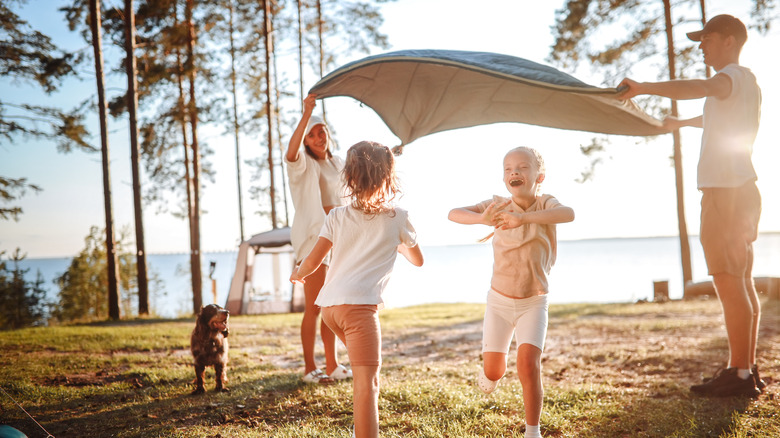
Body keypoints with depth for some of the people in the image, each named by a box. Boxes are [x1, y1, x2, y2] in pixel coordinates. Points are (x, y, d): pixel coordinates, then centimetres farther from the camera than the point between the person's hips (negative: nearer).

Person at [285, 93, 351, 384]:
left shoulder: (338, 164, 15)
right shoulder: (303, 164, -5)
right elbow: (291, 153, -30)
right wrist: (305, 116, -39)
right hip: (313, 239, -6)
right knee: (313, 308, -5)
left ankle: (332, 365, 21)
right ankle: (309, 368, 4)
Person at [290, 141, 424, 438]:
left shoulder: (337, 216, 11)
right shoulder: (398, 218, 7)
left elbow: (313, 261, 7)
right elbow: (417, 259, 22)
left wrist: (297, 274, 29)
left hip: (329, 304, 6)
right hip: (358, 304, -6)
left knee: (370, 366, 28)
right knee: (366, 380, -11)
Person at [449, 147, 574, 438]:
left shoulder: (545, 204, -11)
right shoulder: (499, 205, -8)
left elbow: (568, 214, -35)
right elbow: (454, 214, -19)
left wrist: (523, 218, -48)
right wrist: (483, 219, -40)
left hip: (533, 303, -1)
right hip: (499, 300, 2)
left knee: (529, 364, -16)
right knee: (493, 369, 6)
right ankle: (492, 374, 45)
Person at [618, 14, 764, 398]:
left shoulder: (734, 75, -9)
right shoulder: (746, 82, 22)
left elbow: (702, 88, -33)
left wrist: (645, 88, -39)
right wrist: (681, 123, 55)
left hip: (725, 191, -10)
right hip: (741, 189, 10)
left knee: (729, 282, -10)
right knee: (742, 283, 11)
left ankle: (739, 374, -8)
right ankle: (748, 368, 17)